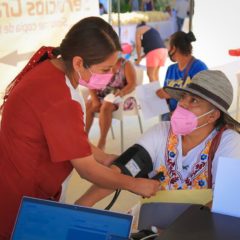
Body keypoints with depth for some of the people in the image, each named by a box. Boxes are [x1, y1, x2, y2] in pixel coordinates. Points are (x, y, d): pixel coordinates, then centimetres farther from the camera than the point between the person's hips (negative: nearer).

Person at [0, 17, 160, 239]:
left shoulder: (50, 69, -1)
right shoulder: (59, 98, -29)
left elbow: (72, 140, 8)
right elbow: (87, 169, -19)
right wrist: (135, 185, -6)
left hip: (22, 189, 9)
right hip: (21, 202, -9)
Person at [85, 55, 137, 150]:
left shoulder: (126, 64, -7)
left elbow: (133, 84, -16)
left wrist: (122, 92, -37)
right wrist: (95, 100, -17)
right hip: (102, 95, 5)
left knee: (106, 107, -35)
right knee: (88, 105, -23)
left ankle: (102, 141, -27)